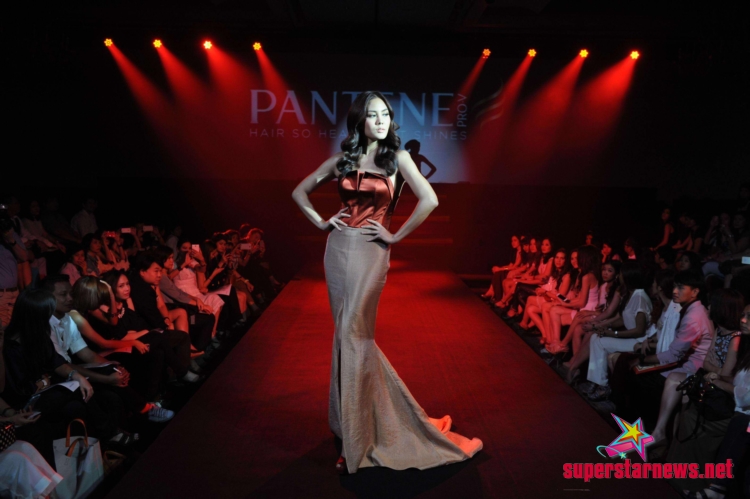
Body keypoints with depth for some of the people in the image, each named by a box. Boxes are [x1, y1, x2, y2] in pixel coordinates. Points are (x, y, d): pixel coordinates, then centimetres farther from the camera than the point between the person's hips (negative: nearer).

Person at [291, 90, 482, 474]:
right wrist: (321, 223, 5)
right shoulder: (342, 159, 8)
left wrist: (396, 236, -10)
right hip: (338, 249, 4)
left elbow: (429, 200, -13)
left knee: (352, 334, -7)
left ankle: (355, 441, 5)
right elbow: (299, 191, 18)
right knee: (350, 335, 10)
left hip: (371, 252, -4)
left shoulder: (397, 158, -1)